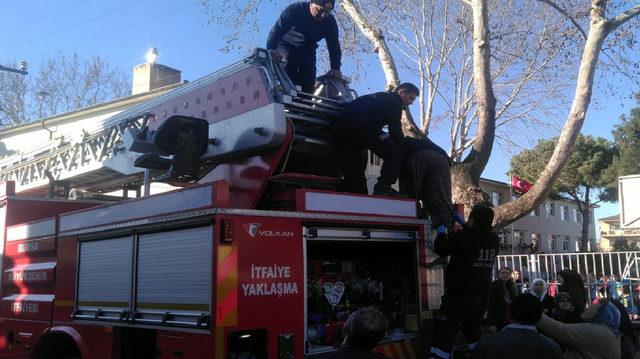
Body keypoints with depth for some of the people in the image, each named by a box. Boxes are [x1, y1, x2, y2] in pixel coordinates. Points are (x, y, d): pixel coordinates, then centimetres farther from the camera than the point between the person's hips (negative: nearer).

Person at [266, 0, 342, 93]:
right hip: (286, 44, -3)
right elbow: (277, 29, -37)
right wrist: (271, 49, -53)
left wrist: (335, 68, -21)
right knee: (291, 60, -32)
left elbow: (334, 45, -13)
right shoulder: (295, 9, -29)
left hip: (307, 49, 3)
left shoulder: (330, 22, -18)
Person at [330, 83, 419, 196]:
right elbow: (395, 131, 5)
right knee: (394, 152, 1)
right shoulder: (394, 100, 14)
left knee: (352, 166, 10)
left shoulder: (379, 97, 40)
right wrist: (403, 144, 21)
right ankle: (383, 188, -10)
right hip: (360, 126, -9)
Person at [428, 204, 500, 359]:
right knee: (473, 334, 22)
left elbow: (440, 249, -4)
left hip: (459, 297, -7)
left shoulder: (463, 237, -18)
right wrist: (464, 225, 34)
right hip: (481, 297, 7)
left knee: (444, 336, -7)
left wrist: (442, 233, 15)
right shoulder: (494, 240, 1)